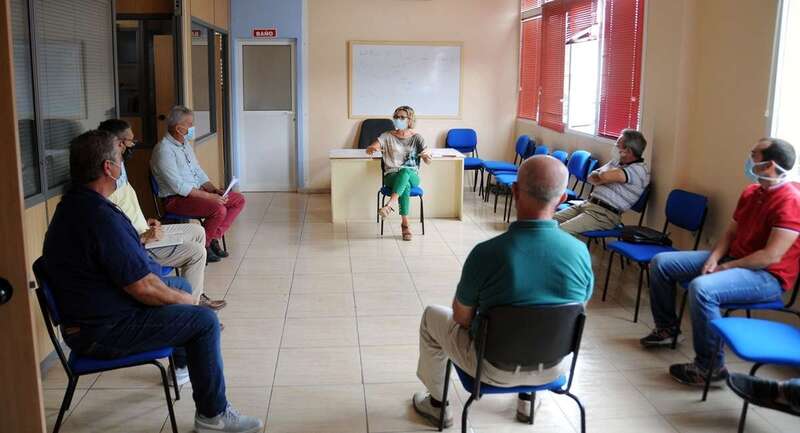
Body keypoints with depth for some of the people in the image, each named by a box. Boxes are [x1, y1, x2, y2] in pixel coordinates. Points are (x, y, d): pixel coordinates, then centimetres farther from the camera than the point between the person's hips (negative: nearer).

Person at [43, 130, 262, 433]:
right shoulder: (100, 217, -29)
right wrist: (184, 299, -10)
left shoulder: (72, 204, 5)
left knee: (181, 284, 26)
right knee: (205, 321, -10)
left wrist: (141, 238, 12)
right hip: (104, 333, -11)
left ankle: (182, 364, 46)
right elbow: (142, 288, -26)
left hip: (87, 316, 11)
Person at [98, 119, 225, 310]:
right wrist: (144, 238, -23)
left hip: (143, 233, 11)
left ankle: (196, 295, 20)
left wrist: (145, 223, 10)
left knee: (197, 232, 15)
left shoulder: (118, 169, 8)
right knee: (196, 252, -14)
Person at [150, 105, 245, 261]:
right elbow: (179, 187, -23)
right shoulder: (164, 150, -18)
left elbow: (199, 173, 17)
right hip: (176, 199, -9)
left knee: (238, 200, -1)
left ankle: (213, 238, 2)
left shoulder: (186, 144, 12)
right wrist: (210, 197, -23)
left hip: (196, 192, 9)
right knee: (219, 210, -31)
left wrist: (214, 190, 0)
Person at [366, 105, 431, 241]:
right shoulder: (387, 136, 6)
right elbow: (369, 150, -7)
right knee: (405, 186, -37)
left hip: (412, 176, 0)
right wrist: (372, 149, -33)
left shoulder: (416, 137, 6)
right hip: (392, 175, 0)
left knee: (405, 171, -38)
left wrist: (427, 156, -27)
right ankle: (405, 224, -36)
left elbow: (428, 161, -1)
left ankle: (390, 204, -50)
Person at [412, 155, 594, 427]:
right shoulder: (581, 252, -18)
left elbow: (462, 318, -12)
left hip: (496, 369, -3)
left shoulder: (486, 253, -27)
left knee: (432, 316, 22)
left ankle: (436, 404, 36)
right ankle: (527, 399, 44)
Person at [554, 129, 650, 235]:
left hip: (605, 213, -9)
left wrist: (599, 177, 0)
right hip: (588, 203, 9)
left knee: (560, 231, -26)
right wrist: (603, 178, -7)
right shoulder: (617, 162, 18)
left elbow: (605, 176, -24)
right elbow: (591, 177, 15)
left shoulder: (640, 169, -11)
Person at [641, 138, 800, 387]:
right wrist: (713, 259, -5)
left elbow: (771, 256, -24)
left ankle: (710, 366, -21)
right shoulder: (751, 192, 8)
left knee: (702, 288, -37)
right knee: (661, 262, 3)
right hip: (732, 259, 9)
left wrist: (726, 267, -17)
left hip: (767, 276, -9)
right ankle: (667, 327, 20)